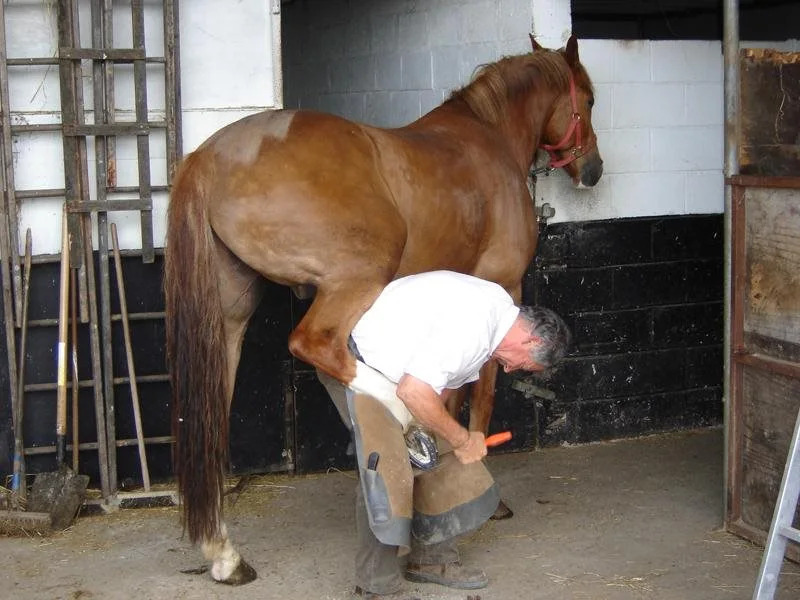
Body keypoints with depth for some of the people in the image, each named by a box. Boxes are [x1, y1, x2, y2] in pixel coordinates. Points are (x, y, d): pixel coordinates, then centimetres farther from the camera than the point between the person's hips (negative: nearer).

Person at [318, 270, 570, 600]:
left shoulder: (500, 308, 2)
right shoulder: (473, 323, -30)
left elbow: (444, 380, 8)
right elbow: (414, 391, -33)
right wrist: (462, 439, -20)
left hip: (398, 370, 10)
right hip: (356, 360, -10)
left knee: (440, 459, 11)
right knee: (387, 472, -16)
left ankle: (431, 559, 24)